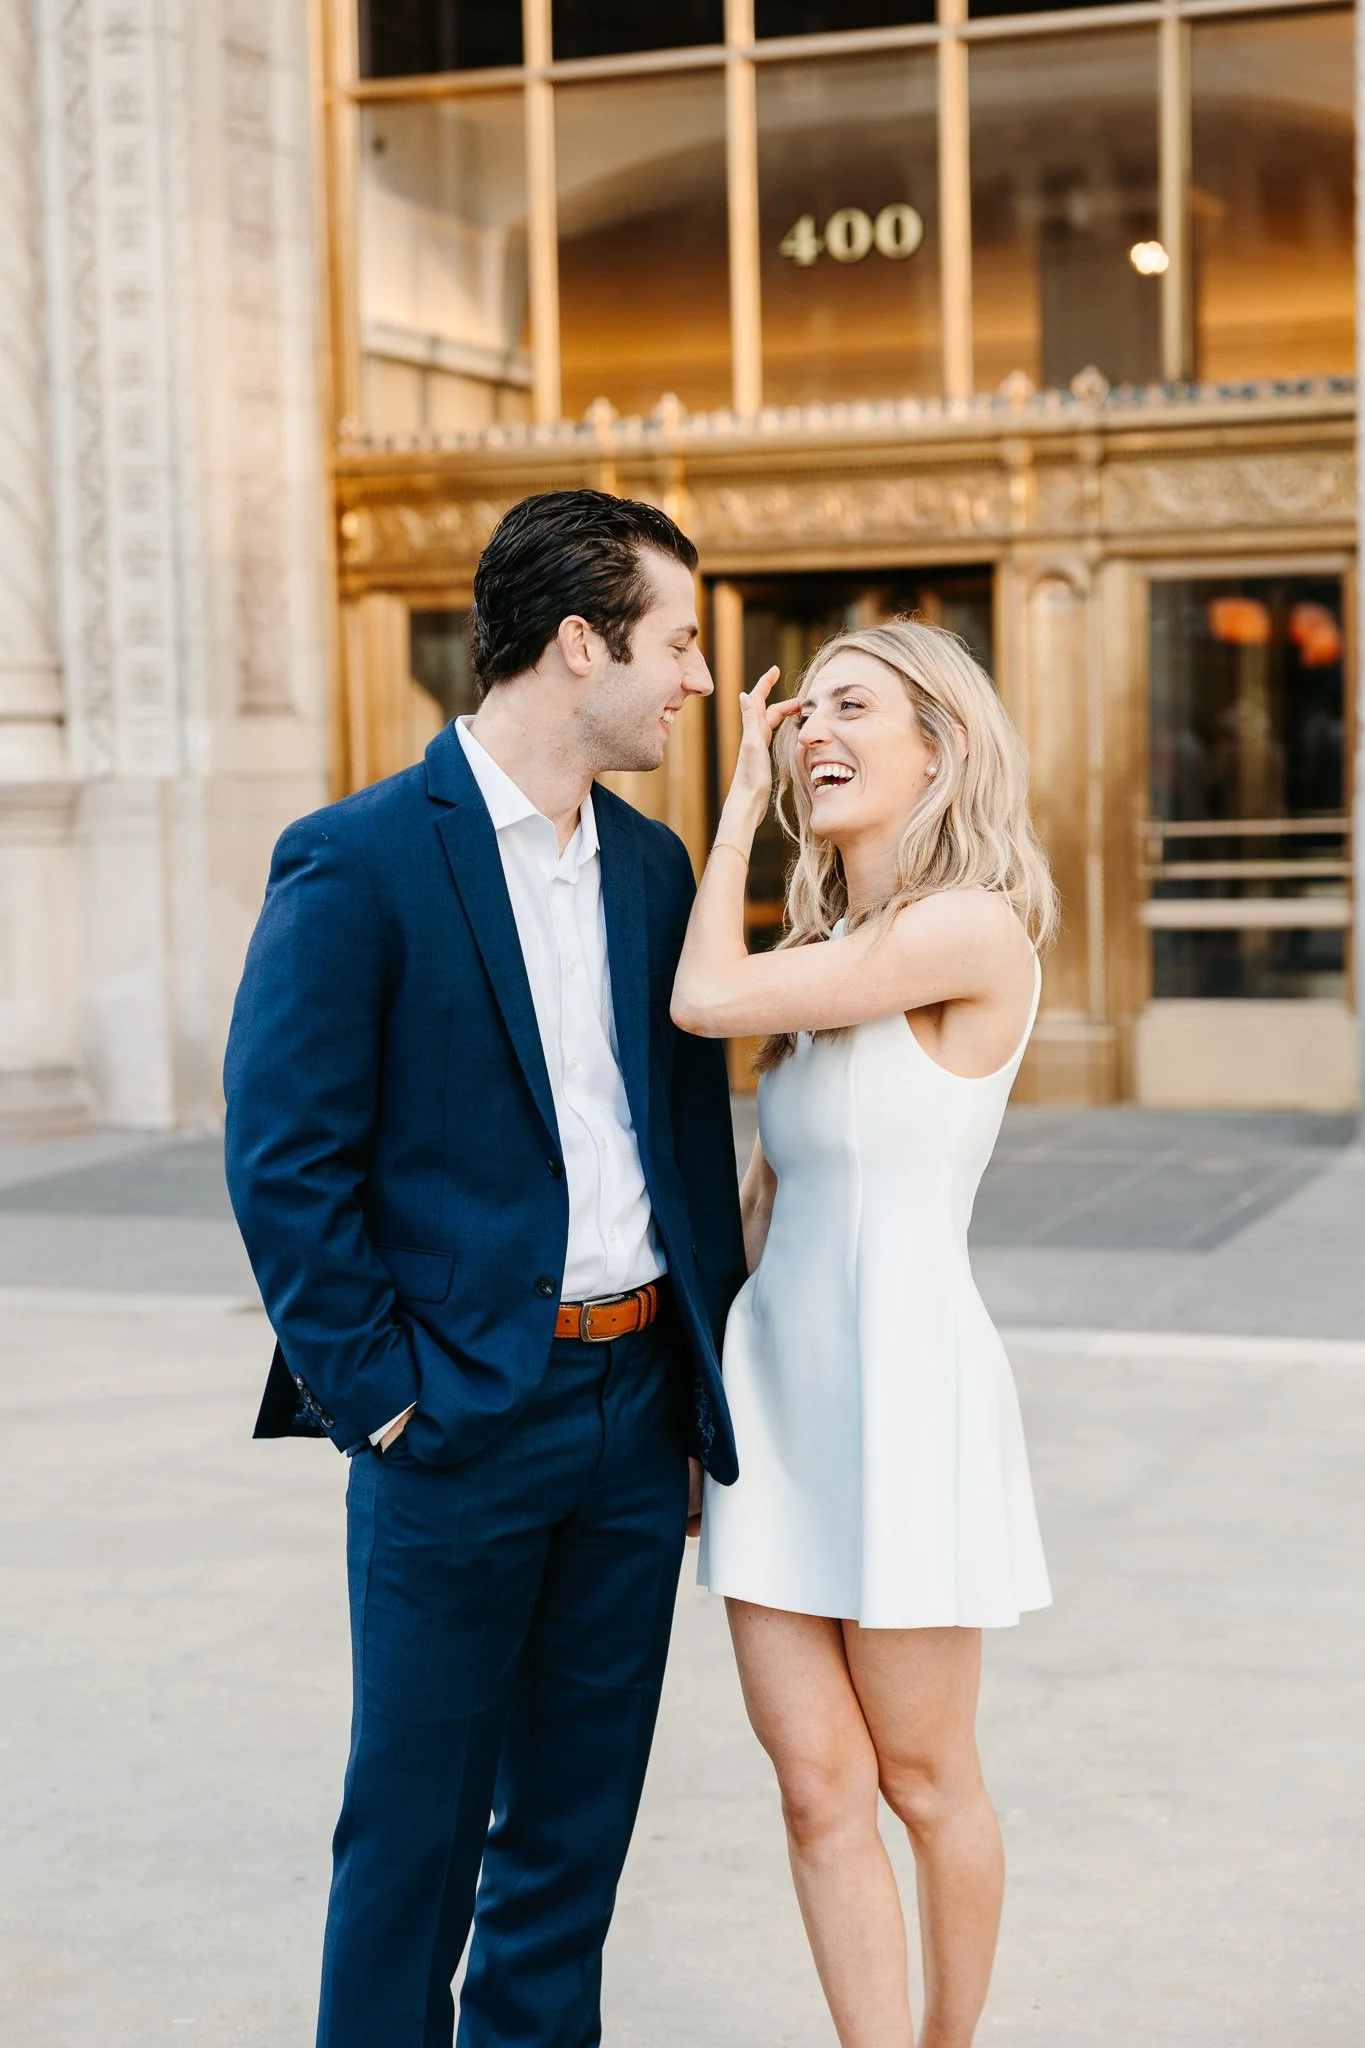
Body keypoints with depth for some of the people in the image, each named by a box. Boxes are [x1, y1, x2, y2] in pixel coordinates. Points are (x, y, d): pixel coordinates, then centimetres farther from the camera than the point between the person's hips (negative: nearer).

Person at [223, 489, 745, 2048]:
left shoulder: (651, 863, 10)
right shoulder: (356, 862, -11)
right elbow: (281, 1160, -12)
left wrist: (708, 1376, 10)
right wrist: (377, 1393, -12)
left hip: (637, 1398, 6)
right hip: (460, 1421, -6)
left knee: (579, 1816, 16)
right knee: (416, 1827, 7)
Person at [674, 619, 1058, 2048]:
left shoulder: (974, 927, -13)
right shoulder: (822, 955, 11)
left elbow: (706, 1001, -18)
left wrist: (739, 801, -5)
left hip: (905, 1388, -7)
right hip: (775, 1386, 7)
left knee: (923, 1779, 9)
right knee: (819, 1789, 5)